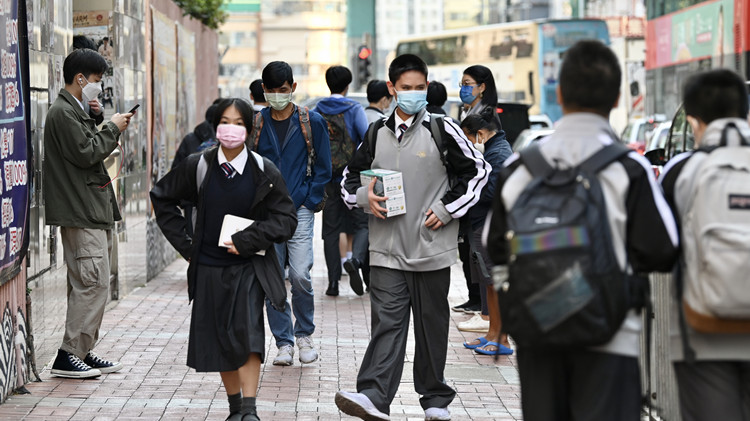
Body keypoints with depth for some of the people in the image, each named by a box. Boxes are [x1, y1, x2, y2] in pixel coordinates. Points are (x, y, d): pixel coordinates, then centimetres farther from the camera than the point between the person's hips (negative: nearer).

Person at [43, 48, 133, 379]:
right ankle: (68, 356, -9)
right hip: (81, 214, -11)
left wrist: (110, 129, 11)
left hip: (93, 212, 11)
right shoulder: (62, 113, -12)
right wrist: (112, 129, -7)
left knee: (89, 285, 11)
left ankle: (83, 351, 16)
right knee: (93, 283, -12)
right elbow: (86, 154, -18)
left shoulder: (75, 111, 20)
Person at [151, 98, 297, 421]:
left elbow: (286, 219, -4)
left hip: (248, 265, -2)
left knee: (248, 331, -19)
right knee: (219, 339, 7)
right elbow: (162, 197, 14)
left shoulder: (264, 171, -4)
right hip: (209, 267, 2)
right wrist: (184, 243, 6)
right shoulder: (197, 167, 0)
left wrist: (246, 240, -14)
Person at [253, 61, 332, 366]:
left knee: (300, 275, -13)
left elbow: (323, 169, 4)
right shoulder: (255, 124, 7)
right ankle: (284, 342, 13)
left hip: (300, 211, -2)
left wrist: (306, 202, -5)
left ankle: (304, 334, 9)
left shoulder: (312, 123, 2)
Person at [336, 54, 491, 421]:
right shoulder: (376, 133, 8)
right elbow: (349, 180, 17)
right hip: (387, 249, 2)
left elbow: (479, 171, 3)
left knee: (432, 324, 8)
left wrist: (447, 210, -4)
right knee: (387, 322, -7)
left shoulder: (442, 130, -1)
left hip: (431, 247, -1)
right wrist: (364, 197, -5)